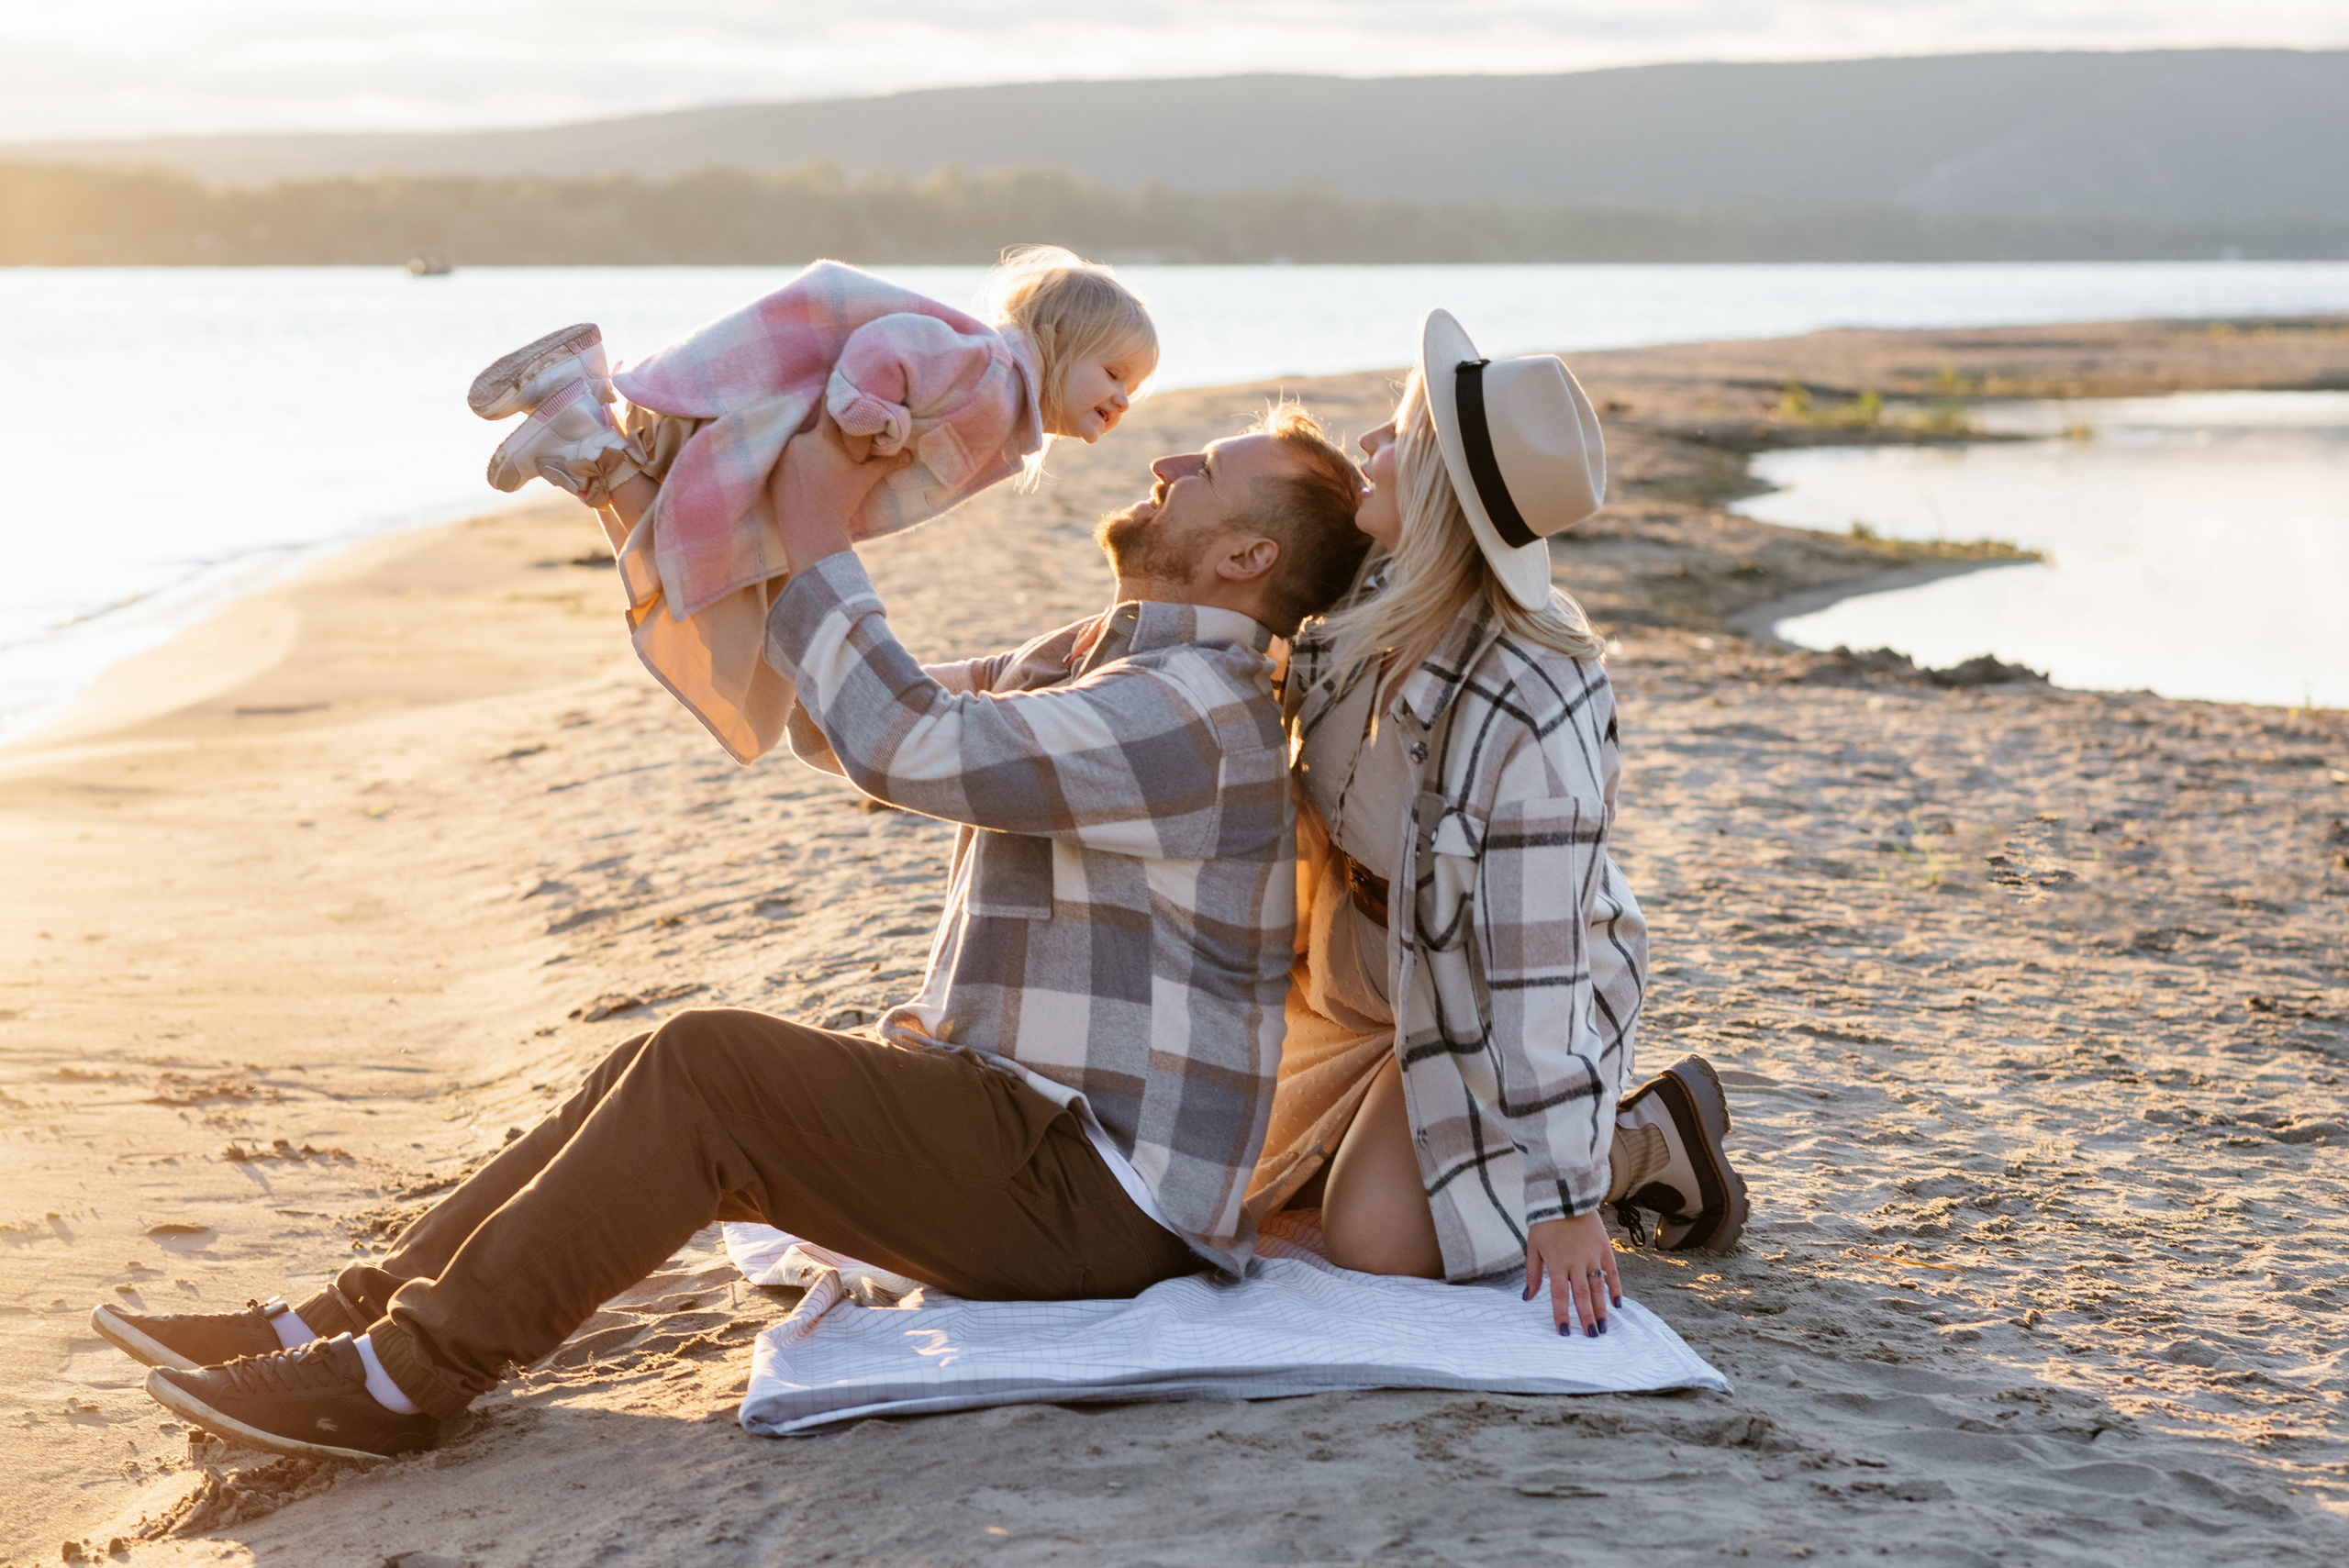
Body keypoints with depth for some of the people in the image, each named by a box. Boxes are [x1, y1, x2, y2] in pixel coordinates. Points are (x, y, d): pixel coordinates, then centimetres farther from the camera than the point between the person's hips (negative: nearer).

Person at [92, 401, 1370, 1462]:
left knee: (705, 1069, -21)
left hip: (1097, 1193, -10)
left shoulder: (1199, 703, -16)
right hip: (1020, 1120, 10)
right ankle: (344, 1320, -3)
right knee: (662, 1078, 0)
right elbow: (834, 725, 23)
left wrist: (819, 541, -15)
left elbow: (908, 746, -27)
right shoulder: (1093, 663, 17)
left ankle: (411, 1375, -18)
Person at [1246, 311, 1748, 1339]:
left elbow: (1543, 963, -34)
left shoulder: (1531, 710, -37)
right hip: (1363, 973, 7)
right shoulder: (1377, 594, -15)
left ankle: (1649, 1143, 3)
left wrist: (1563, 1202, -31)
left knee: (1374, 1239, -18)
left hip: (1486, 1007, -7)